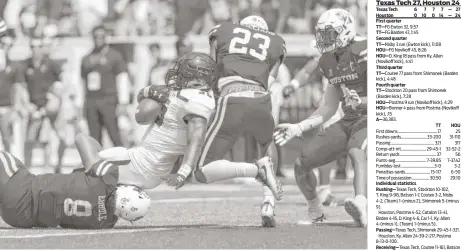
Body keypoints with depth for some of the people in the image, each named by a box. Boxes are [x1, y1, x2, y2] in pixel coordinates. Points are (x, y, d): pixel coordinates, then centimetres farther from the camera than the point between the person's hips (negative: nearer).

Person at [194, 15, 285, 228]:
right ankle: (268, 207, 8)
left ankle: (257, 169, -20)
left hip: (232, 103, -3)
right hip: (261, 104, 3)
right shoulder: (276, 43, 26)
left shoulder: (221, 31, 25)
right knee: (270, 155, 32)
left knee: (204, 173, 2)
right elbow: (269, 81, 15)